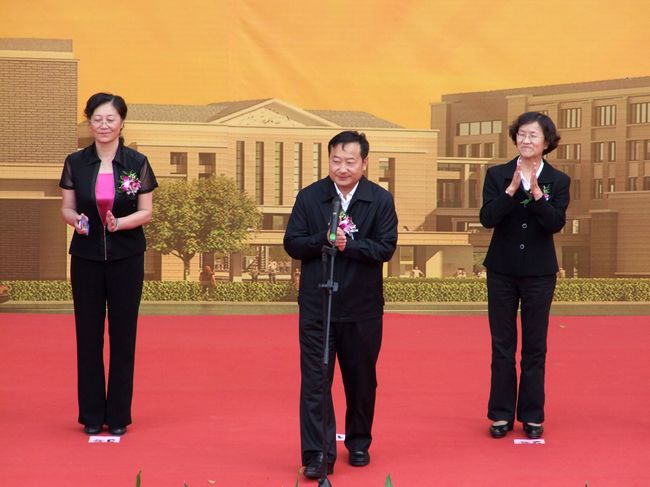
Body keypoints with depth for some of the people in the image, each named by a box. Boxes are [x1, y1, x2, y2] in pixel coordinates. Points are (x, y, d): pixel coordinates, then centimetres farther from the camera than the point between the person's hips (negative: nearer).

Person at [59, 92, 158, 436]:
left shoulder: (137, 163, -2)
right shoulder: (75, 162, 2)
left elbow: (146, 213, -1)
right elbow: (66, 209, 5)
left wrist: (119, 223, -19)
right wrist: (76, 220, -17)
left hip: (126, 256, -1)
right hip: (86, 256, 1)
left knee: (123, 334, 2)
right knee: (88, 334, 4)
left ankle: (118, 415, 13)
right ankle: (91, 415, 14)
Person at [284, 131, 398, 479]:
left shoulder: (381, 200, -3)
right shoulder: (309, 197, -1)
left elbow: (386, 248, -10)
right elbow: (292, 244, -4)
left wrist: (348, 244, -24)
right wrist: (324, 239, -21)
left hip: (362, 306, 1)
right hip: (316, 304, 0)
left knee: (361, 380, 14)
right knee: (315, 381, -3)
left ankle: (359, 443, 32)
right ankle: (317, 455, -1)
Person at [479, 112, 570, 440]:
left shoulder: (558, 181, -2)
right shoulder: (497, 175, -1)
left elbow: (556, 223, -14)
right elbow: (487, 218, -12)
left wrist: (535, 191, -25)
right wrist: (512, 189, -23)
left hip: (539, 272, 0)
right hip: (502, 270, 1)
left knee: (535, 347, 6)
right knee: (502, 345, 6)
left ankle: (532, 416, 15)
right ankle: (501, 414, 15)